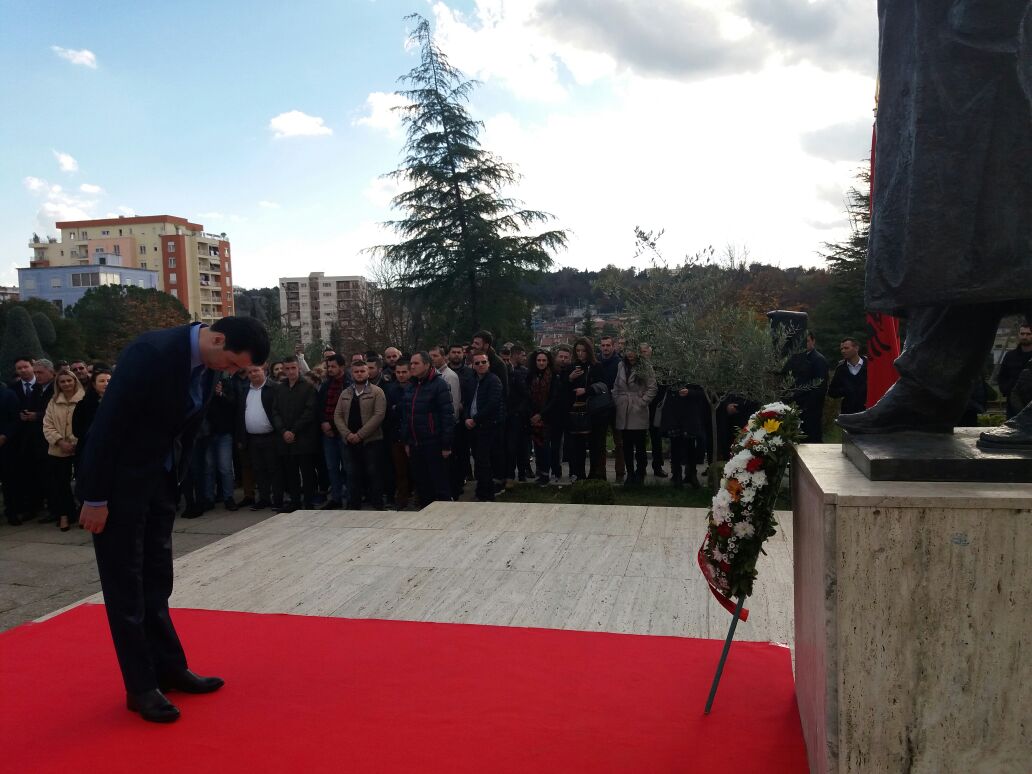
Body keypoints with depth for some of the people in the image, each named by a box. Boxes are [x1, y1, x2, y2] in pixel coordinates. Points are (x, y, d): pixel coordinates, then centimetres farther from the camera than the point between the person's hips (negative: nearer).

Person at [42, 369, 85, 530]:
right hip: (58, 450, 4)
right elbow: (47, 426, 6)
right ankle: (64, 514, 16)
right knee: (59, 483, 4)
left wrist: (77, 443, -17)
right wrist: (60, 441, -11)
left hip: (80, 449, -4)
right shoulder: (53, 402, 10)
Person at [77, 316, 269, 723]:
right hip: (118, 482, -8)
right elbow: (108, 423, -23)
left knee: (156, 582, 16)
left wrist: (174, 482, 10)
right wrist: (96, 498, -19)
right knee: (126, 587, 2)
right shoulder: (153, 351, -25)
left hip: (158, 481, 8)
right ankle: (141, 687, 13)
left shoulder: (206, 365, -1)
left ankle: (169, 668, 27)